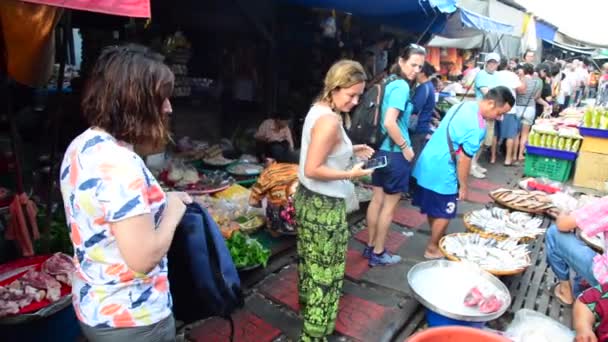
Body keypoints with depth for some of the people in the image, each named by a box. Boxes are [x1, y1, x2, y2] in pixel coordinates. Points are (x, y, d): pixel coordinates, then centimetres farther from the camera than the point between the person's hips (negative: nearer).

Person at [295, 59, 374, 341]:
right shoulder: (330, 121, -25)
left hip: (308, 198, 10)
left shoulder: (318, 109, 5)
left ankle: (307, 307, 48)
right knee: (326, 272, 6)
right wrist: (351, 174, -19)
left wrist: (350, 151, 8)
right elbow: (312, 170, -26)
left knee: (311, 262, 27)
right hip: (324, 206, -10)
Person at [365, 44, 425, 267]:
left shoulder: (389, 82, 10)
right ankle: (378, 253, 18)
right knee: (389, 204, 5)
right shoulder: (402, 86, -17)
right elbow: (390, 122, -27)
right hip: (395, 153, -8)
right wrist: (405, 147, -15)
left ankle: (370, 246, 28)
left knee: (377, 200, 15)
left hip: (381, 149, 8)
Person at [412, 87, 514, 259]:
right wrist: (463, 186, -7)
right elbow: (464, 159, -19)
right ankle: (432, 249, 23)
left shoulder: (464, 105, 7)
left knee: (434, 209, 22)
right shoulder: (477, 127, -22)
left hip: (427, 164, 9)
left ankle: (437, 240, 39)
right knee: (443, 213, 9)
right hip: (440, 172, -9)